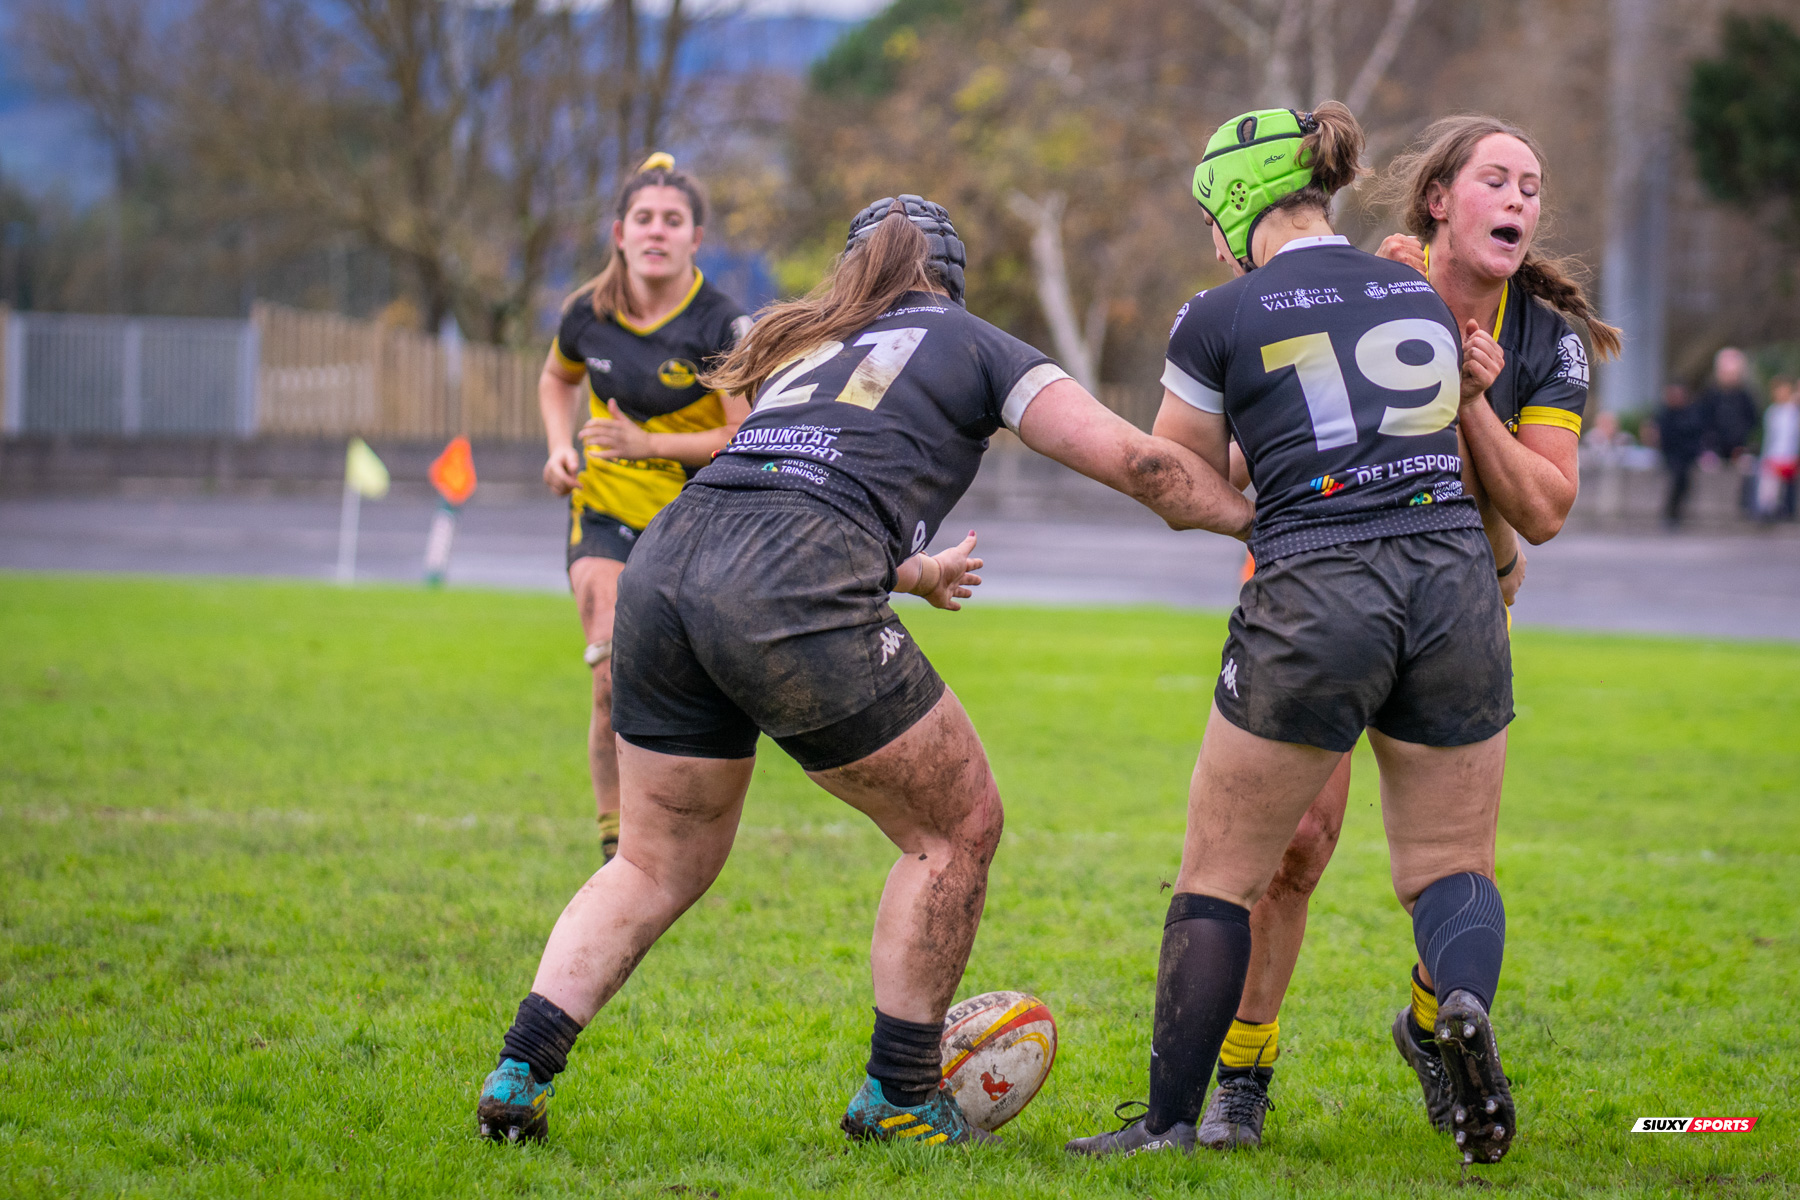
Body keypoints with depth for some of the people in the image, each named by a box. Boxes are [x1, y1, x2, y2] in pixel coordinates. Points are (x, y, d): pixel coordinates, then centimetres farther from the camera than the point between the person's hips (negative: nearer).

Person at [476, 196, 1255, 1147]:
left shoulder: (802, 348, 33)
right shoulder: (974, 347, 17)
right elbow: (1134, 463, 10)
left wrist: (911, 573, 60)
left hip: (662, 564, 6)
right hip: (787, 597, -6)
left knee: (658, 862, 20)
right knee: (957, 826, 11)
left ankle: (516, 1074, 6)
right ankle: (898, 1096, 16)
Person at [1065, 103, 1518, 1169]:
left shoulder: (1221, 320, -1)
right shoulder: (1421, 297, 13)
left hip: (1314, 601, -4)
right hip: (1456, 583, 4)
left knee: (1219, 877, 9)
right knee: (1453, 865, 13)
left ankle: (1171, 1119, 8)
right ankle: (1466, 1003, -19)